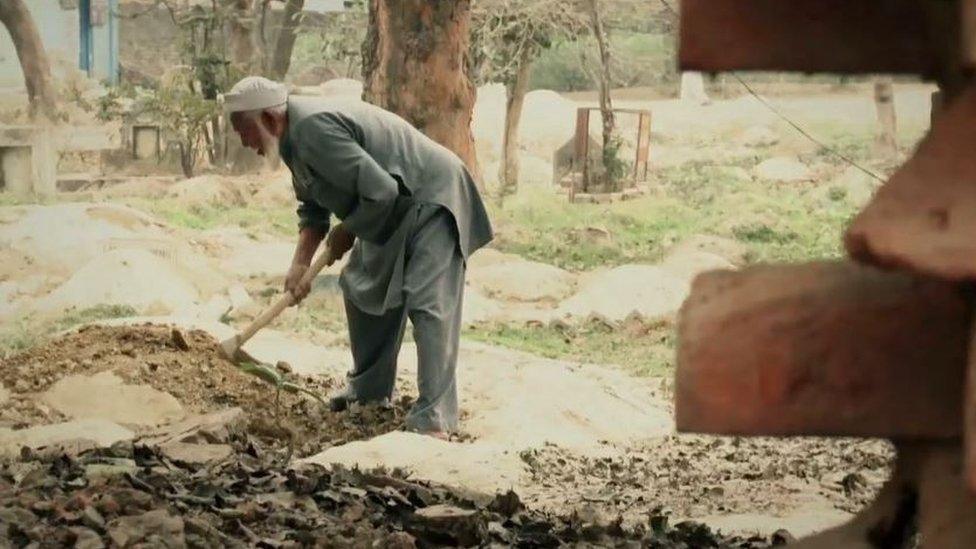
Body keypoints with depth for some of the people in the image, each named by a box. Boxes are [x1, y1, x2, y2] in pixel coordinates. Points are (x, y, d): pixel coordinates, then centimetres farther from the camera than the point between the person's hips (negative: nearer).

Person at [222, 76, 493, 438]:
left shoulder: (315, 130, -29)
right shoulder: (295, 137, 5)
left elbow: (380, 192, -32)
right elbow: (313, 208, 16)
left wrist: (346, 232, -15)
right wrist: (301, 264, 2)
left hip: (431, 200, -11)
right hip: (395, 211, 11)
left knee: (428, 304, -18)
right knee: (362, 288, 19)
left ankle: (433, 418, -21)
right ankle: (369, 387, 32)